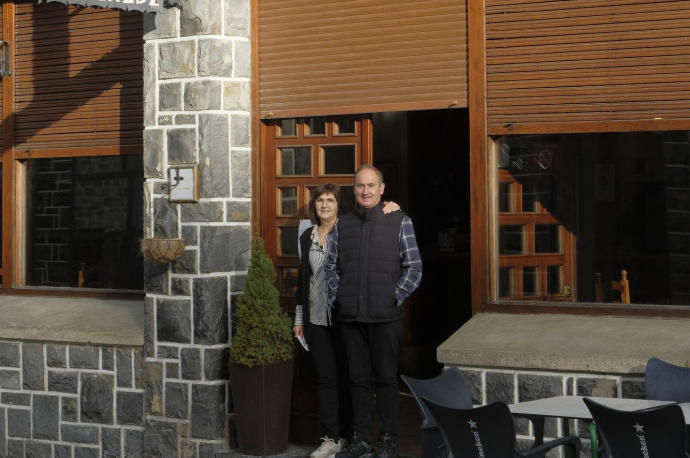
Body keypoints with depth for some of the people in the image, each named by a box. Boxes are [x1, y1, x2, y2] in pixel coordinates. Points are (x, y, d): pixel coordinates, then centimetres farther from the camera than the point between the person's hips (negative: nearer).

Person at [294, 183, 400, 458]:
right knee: (325, 378, 4)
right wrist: (299, 318, 16)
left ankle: (347, 434, 15)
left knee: (346, 376, 4)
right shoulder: (307, 237, 10)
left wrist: (391, 208, -27)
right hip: (316, 318, 4)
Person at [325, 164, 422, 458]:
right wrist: (337, 298, 3)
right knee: (358, 378, 8)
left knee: (386, 378, 3)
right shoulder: (343, 225, 10)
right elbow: (330, 266, 15)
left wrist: (394, 298, -8)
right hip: (350, 316, 3)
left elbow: (414, 268, -1)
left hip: (385, 316, -3)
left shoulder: (399, 222, 1)